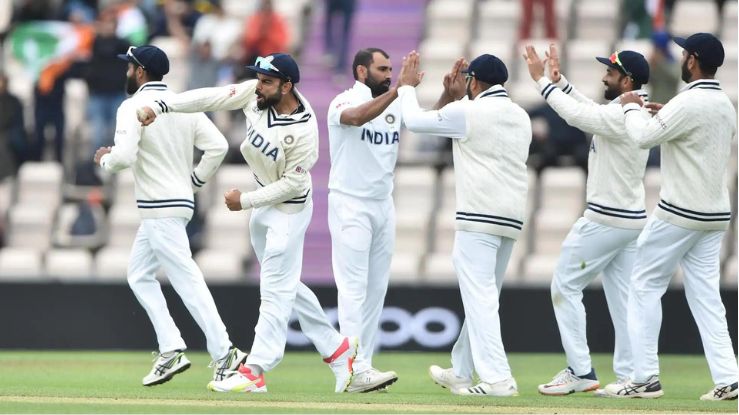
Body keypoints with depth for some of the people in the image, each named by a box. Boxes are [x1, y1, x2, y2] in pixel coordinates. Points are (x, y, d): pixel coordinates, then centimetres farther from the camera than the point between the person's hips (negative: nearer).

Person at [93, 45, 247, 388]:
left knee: (187, 281, -10)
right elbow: (217, 145, 2)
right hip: (180, 200, 9)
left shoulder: (133, 107, -12)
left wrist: (105, 160, -2)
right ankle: (170, 350, 11)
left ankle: (224, 355, -13)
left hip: (160, 210, -9)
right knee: (139, 275, 19)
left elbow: (124, 156, -24)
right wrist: (194, 180, 11)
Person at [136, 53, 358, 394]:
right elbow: (211, 98, -12)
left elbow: (292, 184, -24)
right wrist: (159, 106, -19)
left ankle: (254, 372, -9)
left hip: (289, 209, -9)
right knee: (285, 285, 17)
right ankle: (336, 349, 27)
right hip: (263, 205, 9)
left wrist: (246, 200, -19)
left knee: (276, 289, -7)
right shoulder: (256, 94, -11)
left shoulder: (303, 131, -30)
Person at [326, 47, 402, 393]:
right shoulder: (343, 102, -12)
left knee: (376, 289, 6)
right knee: (354, 288, -12)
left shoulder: (394, 107, 9)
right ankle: (355, 369, -18)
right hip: (351, 205, -7)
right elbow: (357, 117, -34)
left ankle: (362, 367, 10)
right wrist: (398, 90, -42)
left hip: (384, 205, 7)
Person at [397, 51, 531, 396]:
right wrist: (451, 96, 25)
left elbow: (415, 120, 2)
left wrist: (407, 86, 18)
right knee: (481, 298, 17)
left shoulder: (470, 112, -8)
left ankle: (497, 378, -18)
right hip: (512, 222, 8)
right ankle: (460, 372, 26)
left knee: (479, 299, -10)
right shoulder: (520, 117, 16)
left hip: (479, 219, -8)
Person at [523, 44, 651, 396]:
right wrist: (558, 79, 17)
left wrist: (541, 80, -8)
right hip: (632, 219, 9)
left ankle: (580, 371, -2)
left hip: (605, 221, -9)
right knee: (622, 297, 9)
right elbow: (588, 111, 20)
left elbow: (576, 115, -17)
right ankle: (628, 377, 6)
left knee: (565, 286, 0)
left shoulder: (621, 116, -20)